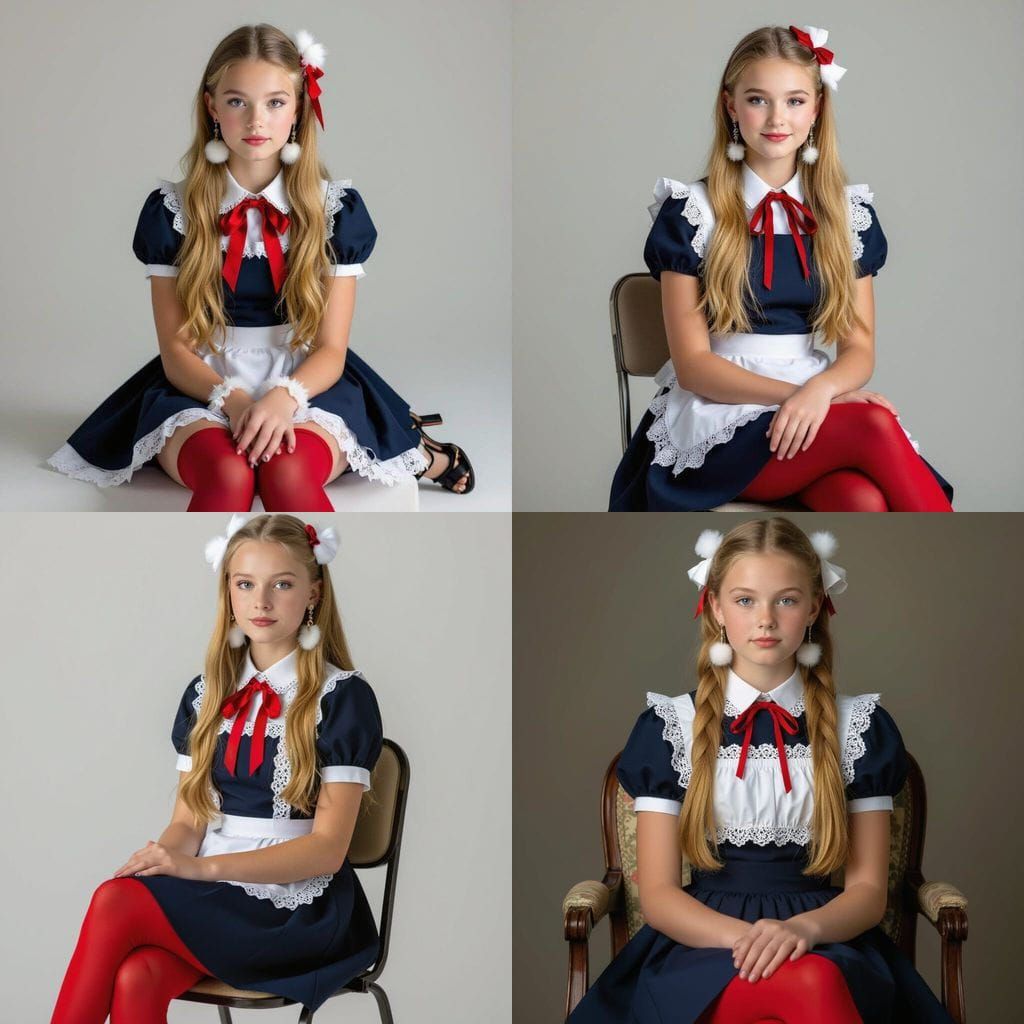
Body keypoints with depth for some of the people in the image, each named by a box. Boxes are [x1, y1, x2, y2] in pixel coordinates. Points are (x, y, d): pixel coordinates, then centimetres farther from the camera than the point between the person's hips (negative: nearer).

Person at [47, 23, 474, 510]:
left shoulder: (337, 209, 2)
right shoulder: (172, 210, 2)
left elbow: (331, 349, -1)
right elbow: (176, 347, 0)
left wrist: (284, 397, -25)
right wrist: (231, 398, -23)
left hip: (307, 387, 0)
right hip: (202, 391, 0)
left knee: (287, 472, -37)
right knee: (227, 474, -37)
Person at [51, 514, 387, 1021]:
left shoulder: (342, 697, -3)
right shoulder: (205, 694, 14)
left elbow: (327, 848, -10)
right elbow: (188, 820, 11)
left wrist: (201, 867, -21)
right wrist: (160, 860, -15)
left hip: (296, 909, -4)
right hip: (210, 899, 4)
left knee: (115, 903, -28)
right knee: (135, 983, -30)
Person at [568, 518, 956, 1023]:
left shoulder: (860, 726, 9)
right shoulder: (669, 727, 6)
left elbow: (868, 889, 7)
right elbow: (657, 893, 1)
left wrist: (803, 928, -17)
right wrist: (747, 937, -19)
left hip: (826, 944, 2)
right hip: (704, 944, -1)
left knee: (817, 979, -37)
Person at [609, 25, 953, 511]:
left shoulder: (848, 212, 12)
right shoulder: (692, 212, 2)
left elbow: (858, 348, 8)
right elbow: (692, 363, -3)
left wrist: (820, 390, -16)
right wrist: (793, 393, -18)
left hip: (819, 409, 3)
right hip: (720, 418, -3)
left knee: (867, 503, -34)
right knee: (874, 427, -32)